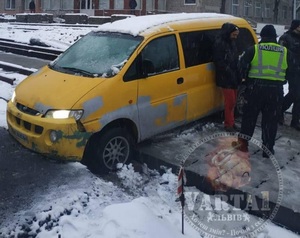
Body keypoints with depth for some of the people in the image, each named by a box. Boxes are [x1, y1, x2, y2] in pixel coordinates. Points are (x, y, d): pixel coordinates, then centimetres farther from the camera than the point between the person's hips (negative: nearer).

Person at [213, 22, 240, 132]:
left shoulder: (232, 43, 15)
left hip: (233, 78, 8)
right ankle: (229, 124, 4)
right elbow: (219, 62, -18)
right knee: (230, 101, -6)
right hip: (225, 79, -8)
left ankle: (230, 122, 24)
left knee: (232, 101, 13)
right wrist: (229, 72, -20)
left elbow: (235, 60, 17)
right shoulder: (219, 44, -12)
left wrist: (237, 74, 6)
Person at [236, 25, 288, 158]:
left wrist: (247, 79, 14)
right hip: (276, 90, 1)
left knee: (249, 116, 14)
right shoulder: (284, 52, 5)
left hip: (256, 87, -1)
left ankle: (243, 141, 17)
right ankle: (268, 148, 15)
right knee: (271, 120, 9)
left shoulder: (253, 49, -2)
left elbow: (243, 67, -2)